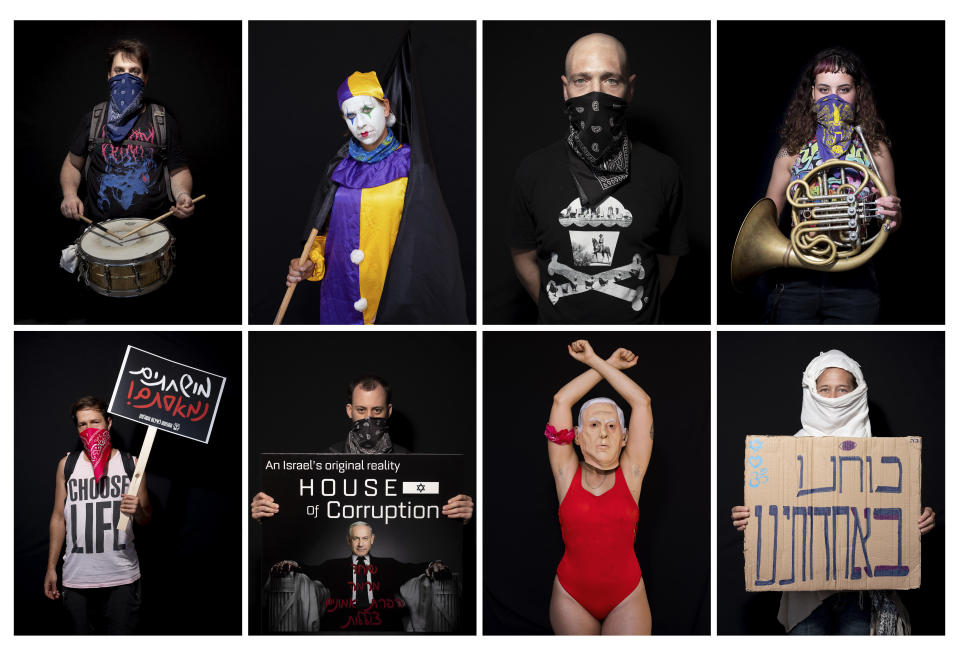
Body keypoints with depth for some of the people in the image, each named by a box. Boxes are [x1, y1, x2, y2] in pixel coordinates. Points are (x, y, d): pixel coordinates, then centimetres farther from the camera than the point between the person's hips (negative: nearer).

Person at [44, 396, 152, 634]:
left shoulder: (130, 464, 5)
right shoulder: (66, 465, 8)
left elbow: (146, 520, 11)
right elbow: (59, 517, 13)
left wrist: (138, 511, -13)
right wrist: (51, 567, 11)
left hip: (122, 578, -1)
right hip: (76, 578, 1)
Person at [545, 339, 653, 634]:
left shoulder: (630, 474, 0)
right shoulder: (568, 474, 0)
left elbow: (642, 402, -3)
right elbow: (561, 400, -2)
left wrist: (595, 361, 2)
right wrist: (609, 364, 6)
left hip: (626, 598, 0)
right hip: (572, 596, 0)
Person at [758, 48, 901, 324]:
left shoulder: (874, 149, 5)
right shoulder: (793, 151, 5)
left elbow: (894, 223, 9)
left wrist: (892, 214, -14)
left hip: (854, 283, 0)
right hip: (796, 282, 0)